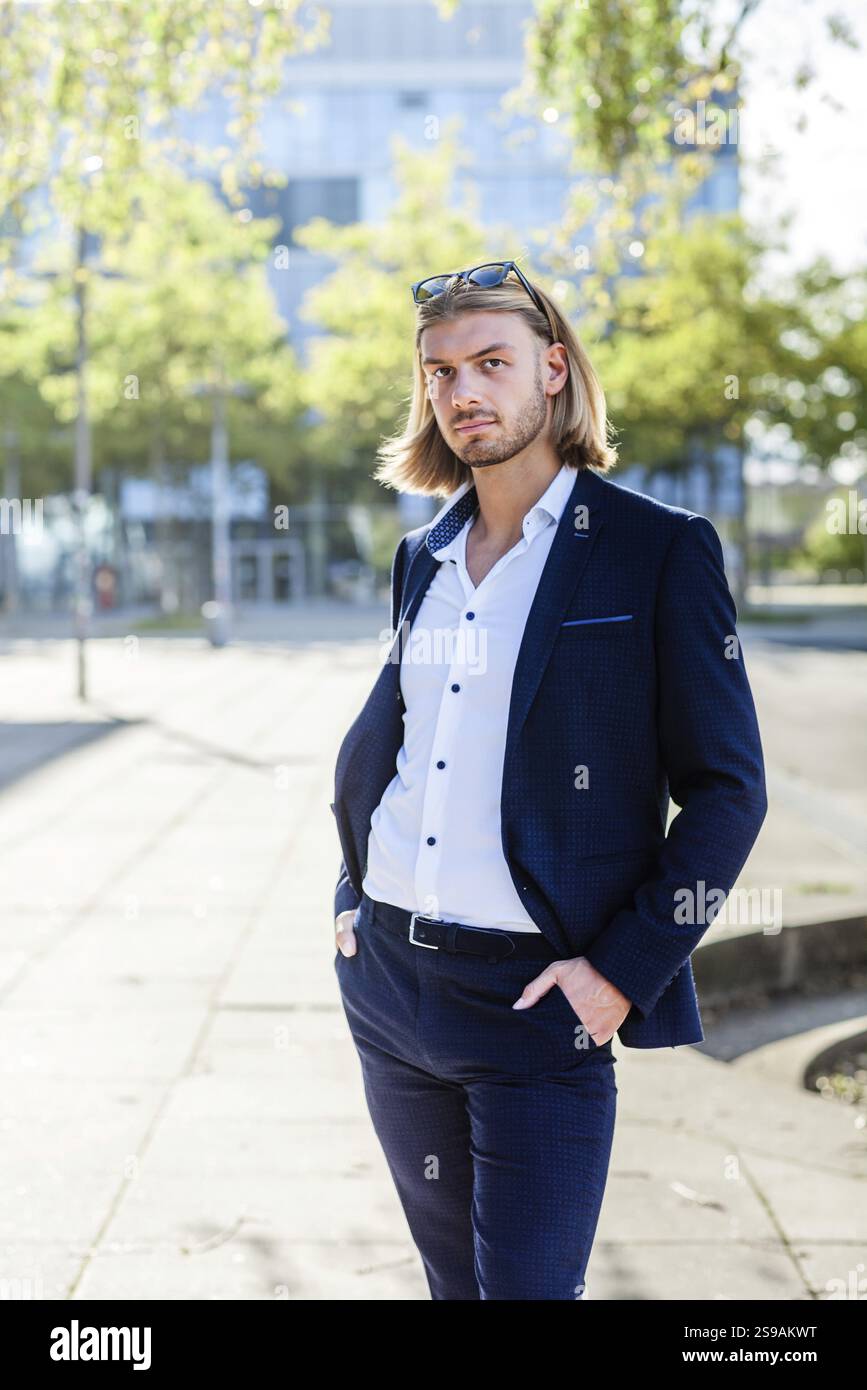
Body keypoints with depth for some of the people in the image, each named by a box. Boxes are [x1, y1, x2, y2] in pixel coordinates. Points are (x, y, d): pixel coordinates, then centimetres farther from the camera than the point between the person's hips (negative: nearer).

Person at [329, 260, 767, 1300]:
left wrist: (624, 970, -14)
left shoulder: (659, 550, -7)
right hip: (387, 982, 6)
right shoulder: (421, 558, 11)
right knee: (454, 1278, 18)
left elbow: (727, 788, -8)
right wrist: (352, 892, 12)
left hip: (536, 999, -6)